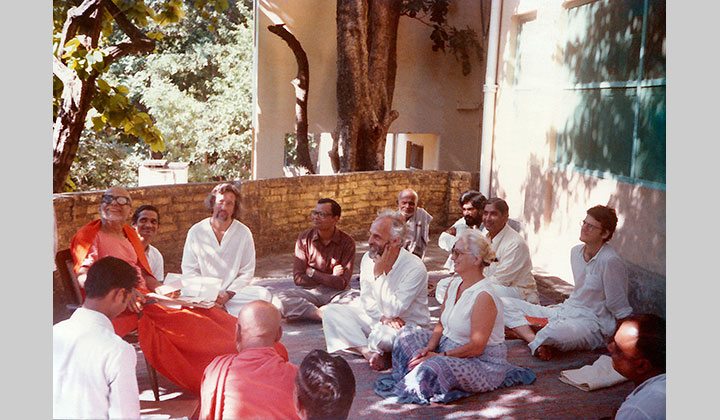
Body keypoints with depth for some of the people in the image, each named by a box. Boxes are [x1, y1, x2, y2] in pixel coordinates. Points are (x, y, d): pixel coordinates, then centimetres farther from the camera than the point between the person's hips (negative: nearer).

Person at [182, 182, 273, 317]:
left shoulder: (244, 233, 1)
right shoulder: (196, 232, 2)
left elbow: (247, 273, 2)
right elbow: (189, 270, 3)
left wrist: (228, 294, -13)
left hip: (234, 292, 1)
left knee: (264, 295, -26)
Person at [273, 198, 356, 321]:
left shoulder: (347, 242, -5)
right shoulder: (304, 239, 0)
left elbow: (341, 283, -9)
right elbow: (298, 278, -4)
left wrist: (312, 273, -6)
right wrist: (331, 278, -7)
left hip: (337, 293, -2)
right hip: (310, 292, 2)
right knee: (279, 299, -27)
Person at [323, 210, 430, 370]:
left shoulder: (415, 268, -22)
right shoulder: (368, 259, -2)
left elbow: (395, 310, -26)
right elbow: (367, 300, 1)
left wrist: (379, 273, -24)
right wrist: (383, 317, -20)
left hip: (408, 324, -6)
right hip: (375, 317, 6)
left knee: (383, 335, -39)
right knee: (331, 311, -10)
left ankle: (370, 349, 0)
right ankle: (369, 352, -26)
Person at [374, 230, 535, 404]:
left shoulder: (484, 296, -24)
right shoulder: (454, 284, 4)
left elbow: (476, 347, -24)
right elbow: (441, 325, 8)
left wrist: (440, 355, -21)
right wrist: (429, 349, -9)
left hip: (482, 362, -9)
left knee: (431, 370, -33)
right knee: (408, 334, 8)